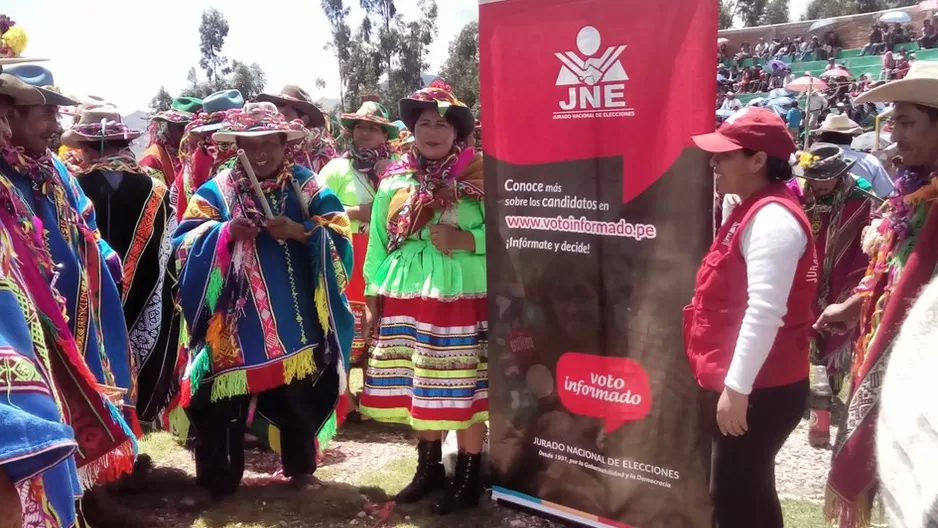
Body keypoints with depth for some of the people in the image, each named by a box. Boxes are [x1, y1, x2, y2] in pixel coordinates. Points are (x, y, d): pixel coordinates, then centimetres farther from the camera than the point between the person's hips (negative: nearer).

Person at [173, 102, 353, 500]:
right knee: (227, 402, 4)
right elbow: (183, 244, -5)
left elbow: (339, 238, -5)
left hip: (294, 318, 1)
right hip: (236, 321, -1)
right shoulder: (216, 190, 1)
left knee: (298, 397, 15)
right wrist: (224, 232, -21)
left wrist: (301, 232, -21)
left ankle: (300, 467, 35)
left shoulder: (306, 187, 3)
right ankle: (219, 480, 19)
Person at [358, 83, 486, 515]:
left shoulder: (479, 179, -2)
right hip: (407, 298, 4)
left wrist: (464, 241, -20)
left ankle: (468, 478, 15)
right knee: (418, 388, 11)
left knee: (463, 388, -1)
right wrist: (372, 298, 10)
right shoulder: (394, 182, 9)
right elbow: (378, 242, 12)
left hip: (462, 299, -4)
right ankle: (429, 468, 29)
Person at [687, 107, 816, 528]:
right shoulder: (749, 210, 14)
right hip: (748, 383, 10)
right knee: (748, 489, 18)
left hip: (762, 389, -10)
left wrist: (737, 387, -25)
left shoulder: (772, 218, -18)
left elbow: (765, 312, -26)